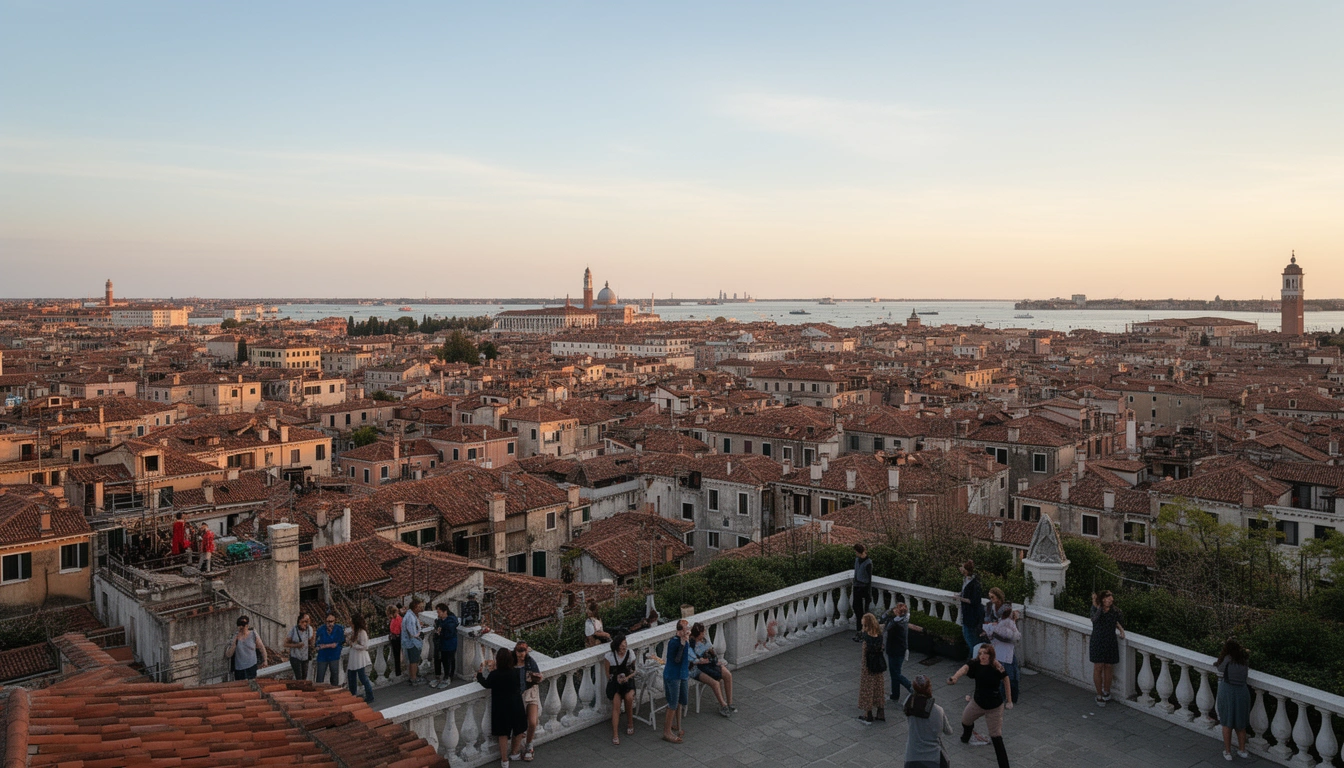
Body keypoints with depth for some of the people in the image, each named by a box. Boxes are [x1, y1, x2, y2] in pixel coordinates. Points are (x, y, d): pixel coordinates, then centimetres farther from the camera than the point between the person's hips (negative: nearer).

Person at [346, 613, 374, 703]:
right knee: (351, 678, 16)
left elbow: (364, 646, -22)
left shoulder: (362, 632, -19)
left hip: (360, 659, -9)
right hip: (353, 659, 9)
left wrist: (353, 645, -15)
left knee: (363, 678, -3)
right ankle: (352, 696, 29)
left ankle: (370, 698, 7)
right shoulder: (354, 631, 9)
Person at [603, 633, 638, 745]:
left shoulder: (630, 654, -2)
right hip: (614, 682, -1)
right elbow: (608, 674, -1)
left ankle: (630, 723, -7)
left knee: (629, 697, -29)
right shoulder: (609, 656, -8)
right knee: (616, 705, -23)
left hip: (628, 681, 1)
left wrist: (627, 677, -11)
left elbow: (634, 671, 7)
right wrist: (616, 679, -16)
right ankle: (615, 734, -23)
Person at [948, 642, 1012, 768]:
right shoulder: (975, 664, -20)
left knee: (996, 737, 3)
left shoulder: (997, 668, -22)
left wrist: (1009, 700, -1)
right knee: (965, 721, 21)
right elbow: (964, 668, -41)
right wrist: (955, 677, -62)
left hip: (994, 707, -3)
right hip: (978, 702, 3)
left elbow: (1006, 679, -3)